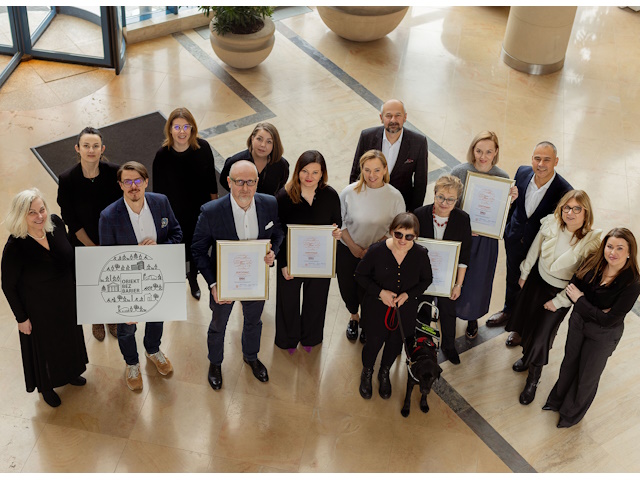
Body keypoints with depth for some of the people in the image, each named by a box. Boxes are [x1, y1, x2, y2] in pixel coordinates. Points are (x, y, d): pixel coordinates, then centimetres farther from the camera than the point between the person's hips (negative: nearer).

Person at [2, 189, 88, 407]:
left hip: (66, 299, 5)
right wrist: (21, 318, -10)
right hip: (39, 309, -5)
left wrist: (76, 282, 9)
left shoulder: (55, 223, -18)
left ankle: (69, 373, 60)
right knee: (44, 346, 20)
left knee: (69, 337, 29)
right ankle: (46, 387, 50)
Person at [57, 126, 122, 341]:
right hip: (84, 242, -1)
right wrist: (93, 247, -11)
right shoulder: (67, 179, -20)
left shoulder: (113, 173, -17)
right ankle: (96, 320, 46)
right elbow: (70, 219, -11)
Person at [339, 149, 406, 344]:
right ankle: (353, 317, 49)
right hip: (348, 251, 1)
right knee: (347, 289, 15)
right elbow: (340, 222, -3)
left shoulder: (394, 196, -14)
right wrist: (353, 246, -9)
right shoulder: (349, 192, -13)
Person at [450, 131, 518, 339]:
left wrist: (510, 201, -21)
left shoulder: (503, 177, -9)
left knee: (478, 279, 15)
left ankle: (472, 317, 41)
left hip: (485, 238, 1)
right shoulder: (459, 172, -13)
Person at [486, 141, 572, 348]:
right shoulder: (522, 172, -16)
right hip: (515, 239, 4)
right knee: (513, 278, 29)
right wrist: (507, 229, 7)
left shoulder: (564, 191, -30)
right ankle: (509, 310, 58)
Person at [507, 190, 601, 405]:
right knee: (526, 321, 22)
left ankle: (533, 378, 28)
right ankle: (528, 355, 54)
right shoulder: (551, 223, -17)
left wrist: (559, 301, -14)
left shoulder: (592, 242, -28)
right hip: (538, 279, 4)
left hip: (560, 291, -4)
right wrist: (524, 274, 11)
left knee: (541, 336, 2)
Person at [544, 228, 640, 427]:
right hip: (578, 321, 4)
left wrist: (580, 300, -23)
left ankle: (572, 414, 45)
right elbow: (573, 287, -13)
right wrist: (595, 311, -26)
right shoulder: (594, 262, -17)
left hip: (603, 335, -4)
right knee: (569, 364, 26)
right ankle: (558, 399, 54)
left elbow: (608, 320, -28)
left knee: (587, 376, 18)